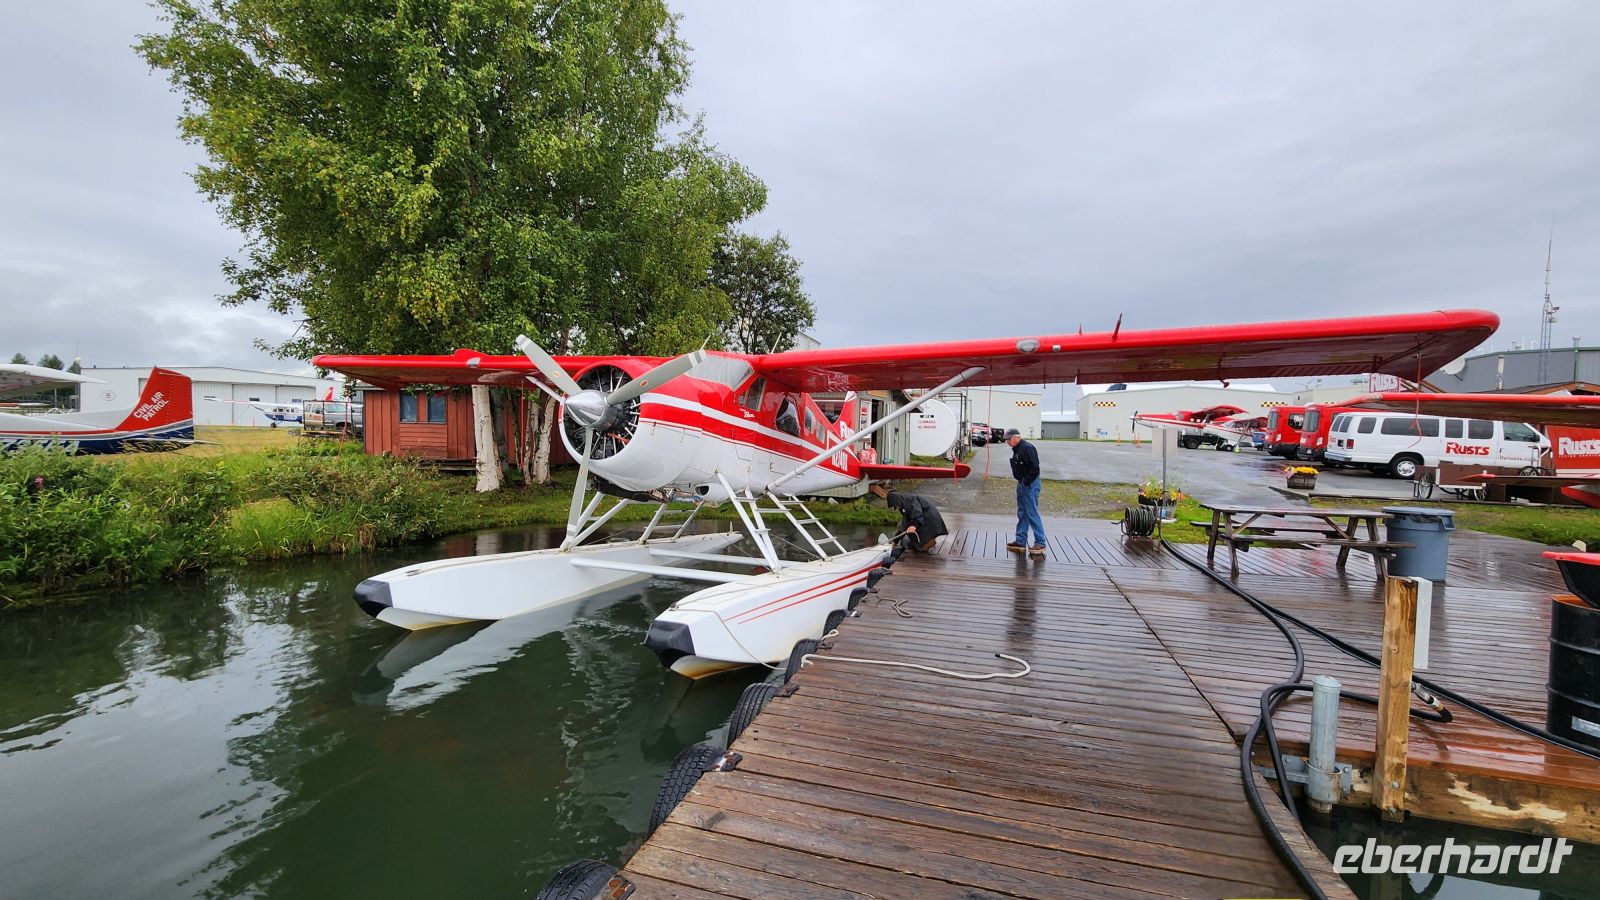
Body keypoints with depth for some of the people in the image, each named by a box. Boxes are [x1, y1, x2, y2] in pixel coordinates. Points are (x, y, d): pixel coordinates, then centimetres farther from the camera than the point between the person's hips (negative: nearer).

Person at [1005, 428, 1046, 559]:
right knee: (1022, 514, 14)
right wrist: (1020, 482, 12)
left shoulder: (1027, 448, -17)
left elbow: (1034, 468, -23)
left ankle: (1040, 543, -2)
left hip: (1030, 485, -11)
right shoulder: (1016, 449, 14)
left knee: (1032, 514, -8)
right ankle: (1020, 542, 21)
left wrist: (1026, 482, -18)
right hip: (1021, 484, 11)